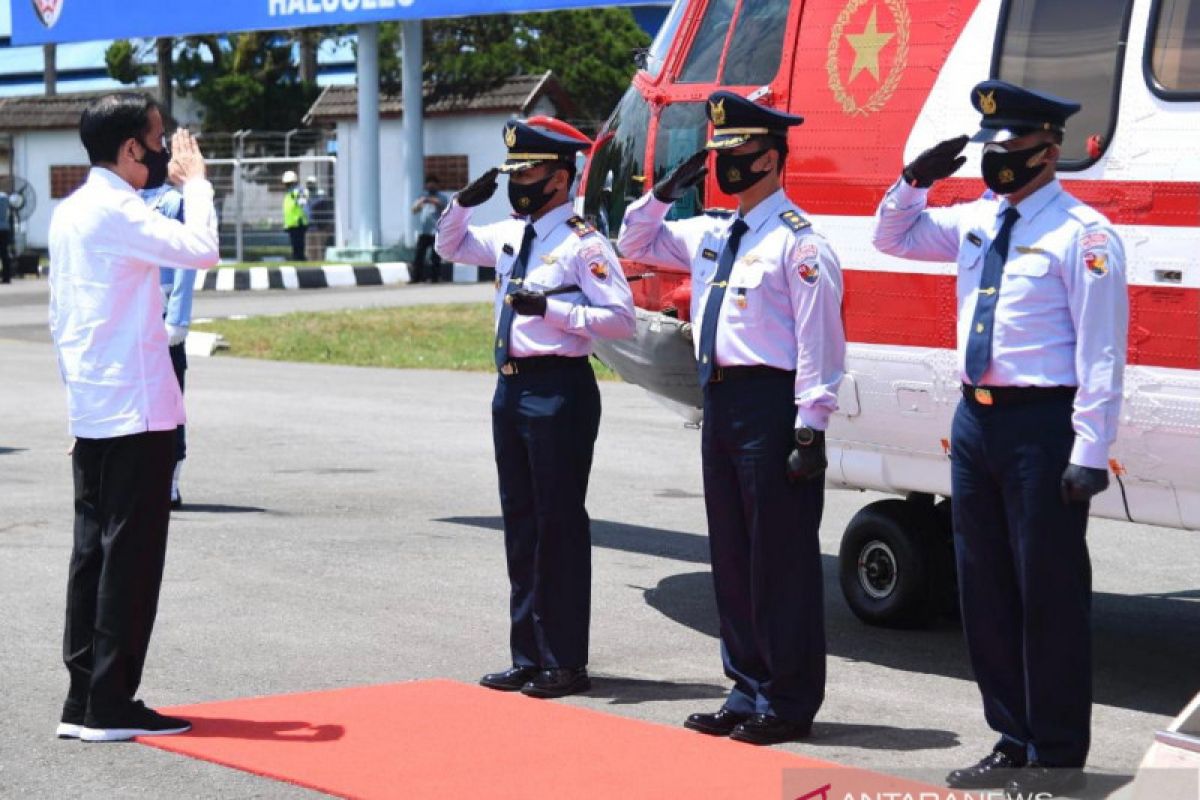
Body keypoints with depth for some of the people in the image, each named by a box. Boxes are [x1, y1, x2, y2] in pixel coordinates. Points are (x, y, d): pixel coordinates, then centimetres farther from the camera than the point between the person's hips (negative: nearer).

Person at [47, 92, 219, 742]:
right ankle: (110, 706, -2)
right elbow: (201, 251, -23)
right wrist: (194, 181, -8)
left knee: (93, 551, 10)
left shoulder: (69, 212, 15)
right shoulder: (114, 211, -14)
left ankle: (83, 700, 12)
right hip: (136, 406, -9)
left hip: (90, 411, 9)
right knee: (131, 555, -4)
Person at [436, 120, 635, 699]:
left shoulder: (582, 241, -10)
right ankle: (528, 658, 22)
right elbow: (450, 247, 28)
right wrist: (466, 201, 10)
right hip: (511, 386, 8)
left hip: (559, 390, -8)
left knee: (560, 525, -3)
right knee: (520, 525, 13)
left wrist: (551, 308, -22)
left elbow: (621, 318, -15)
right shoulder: (509, 236, 13)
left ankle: (564, 663, 5)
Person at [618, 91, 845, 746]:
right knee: (731, 551, 13)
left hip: (772, 405, -9)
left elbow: (818, 341, -14)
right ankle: (749, 689, 22)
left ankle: (787, 703, 4)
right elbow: (635, 244, 29)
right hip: (720, 399, 9)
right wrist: (665, 192, 12)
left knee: (781, 556, -3)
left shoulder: (796, 241, -10)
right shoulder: (710, 234, 15)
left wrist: (810, 429, -19)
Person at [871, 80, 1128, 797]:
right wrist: (915, 182, 7)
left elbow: (1102, 352, -15)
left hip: (1042, 423, -8)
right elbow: (893, 239, 26)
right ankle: (1013, 742, 24)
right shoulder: (975, 221, 11)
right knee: (985, 590, 13)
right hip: (975, 418, 8)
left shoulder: (1082, 234, -11)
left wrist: (1089, 453, -19)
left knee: (1050, 594, -1)